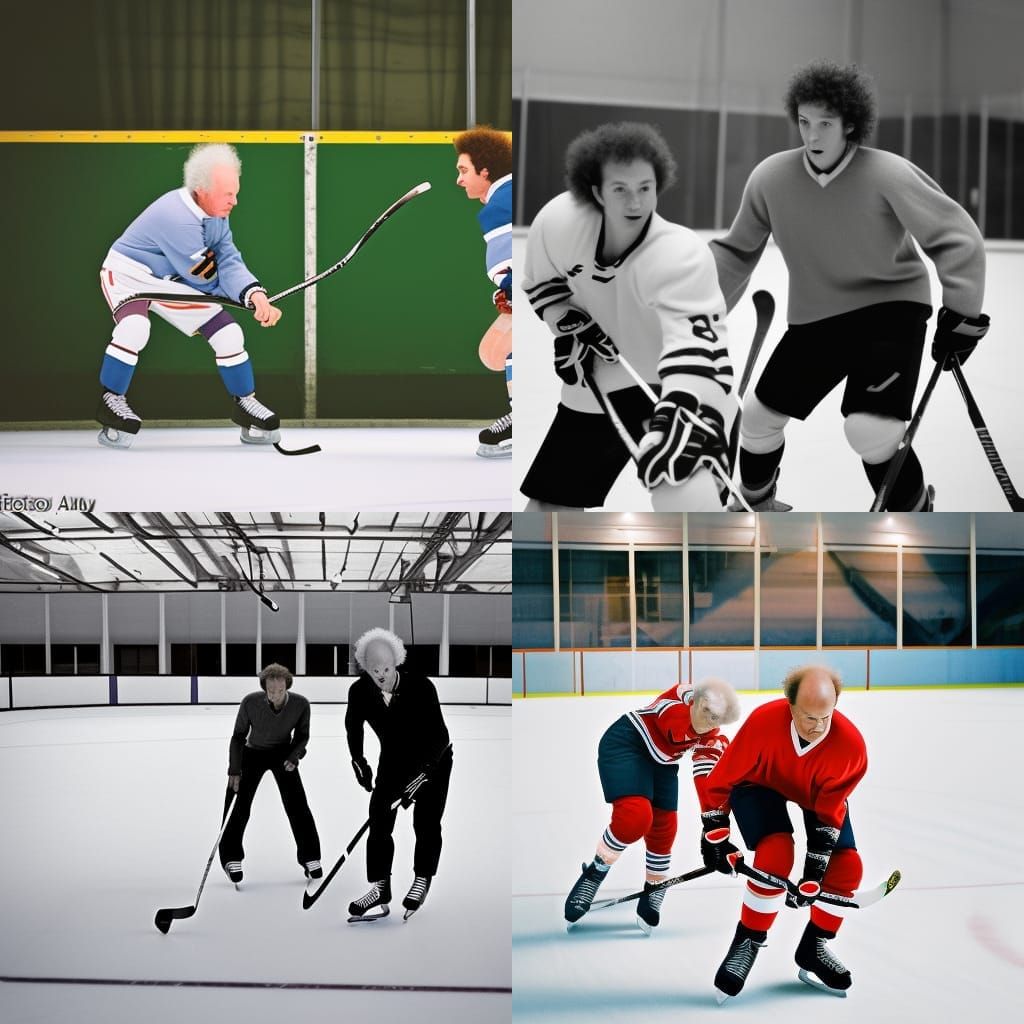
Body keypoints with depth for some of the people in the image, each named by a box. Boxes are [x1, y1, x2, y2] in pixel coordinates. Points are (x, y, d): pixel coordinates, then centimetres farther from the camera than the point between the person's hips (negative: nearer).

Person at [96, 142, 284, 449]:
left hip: (170, 283, 8)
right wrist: (248, 298, -10)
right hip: (127, 274, -8)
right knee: (134, 328, -36)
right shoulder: (177, 216, -33)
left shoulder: (215, 213, -6)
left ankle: (245, 403, 18)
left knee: (229, 333, 0)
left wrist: (255, 296, -32)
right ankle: (111, 401, -16)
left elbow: (229, 264, -13)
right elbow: (207, 277, -25)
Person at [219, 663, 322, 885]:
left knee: (297, 805, -6)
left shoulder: (300, 704, -26)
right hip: (254, 752, -1)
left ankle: (309, 857, 6)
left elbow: (302, 735, -7)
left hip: (284, 754, 1)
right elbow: (238, 736, -14)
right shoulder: (250, 702, -28)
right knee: (242, 806, -7)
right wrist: (234, 770, -15)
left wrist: (294, 757, -22)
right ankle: (231, 858, 7)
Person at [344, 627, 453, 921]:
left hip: (433, 759, -3)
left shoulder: (420, 686, -32)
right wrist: (358, 759, -2)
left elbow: (439, 736, -31)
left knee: (426, 822, -9)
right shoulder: (359, 691, -19)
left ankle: (422, 881, 10)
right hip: (393, 759, 4)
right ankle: (380, 888, -1)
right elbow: (353, 725, 4)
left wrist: (419, 777, -36)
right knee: (379, 819, -6)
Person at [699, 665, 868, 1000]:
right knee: (776, 856, -27)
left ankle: (813, 949, 12)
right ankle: (747, 943, -9)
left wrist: (814, 871, -28)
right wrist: (715, 836, -21)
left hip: (819, 793, 3)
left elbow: (829, 811, -24)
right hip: (760, 784, -3)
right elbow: (722, 777, -24)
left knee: (846, 867, -10)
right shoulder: (763, 722, -38)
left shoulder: (850, 744, -33)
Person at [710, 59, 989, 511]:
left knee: (870, 430, -21)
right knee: (760, 413, 8)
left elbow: (956, 237, -14)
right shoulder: (770, 178, -12)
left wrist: (961, 314, -16)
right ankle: (756, 501, 39)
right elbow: (736, 252, 3)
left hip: (890, 308, -4)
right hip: (815, 318, 5)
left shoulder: (888, 175, -22)